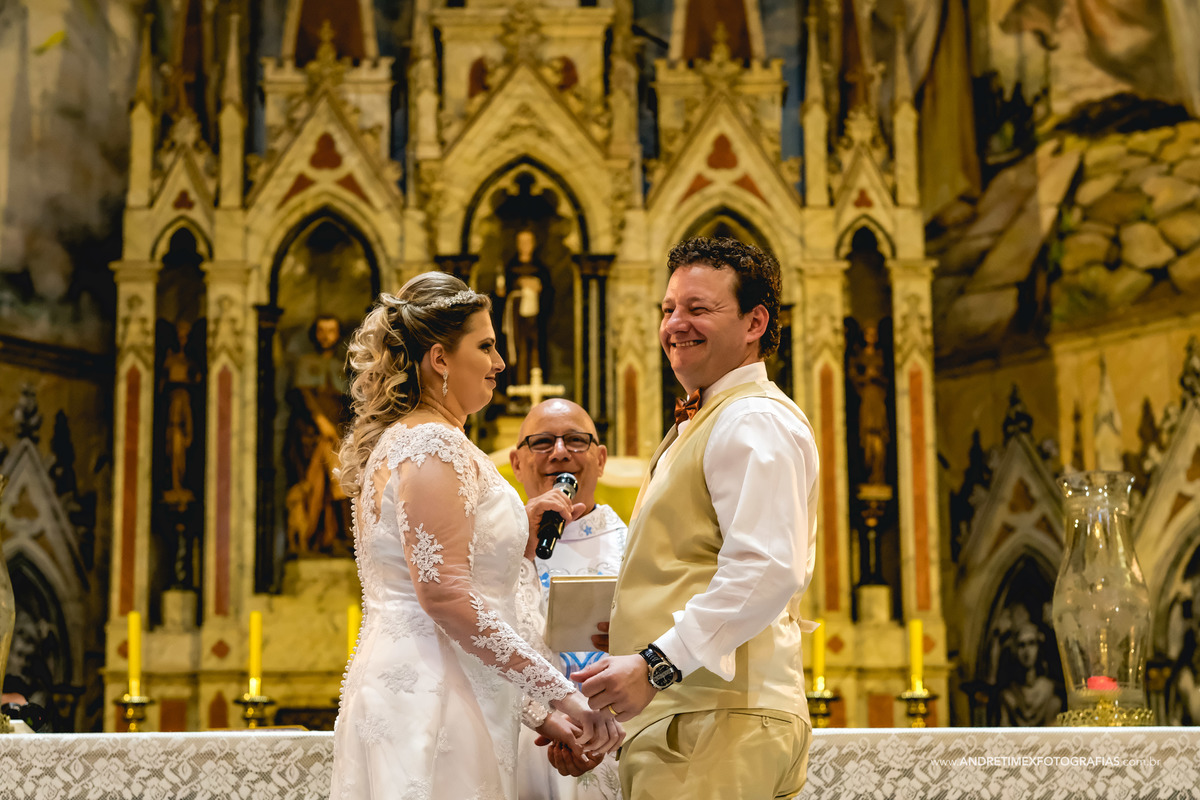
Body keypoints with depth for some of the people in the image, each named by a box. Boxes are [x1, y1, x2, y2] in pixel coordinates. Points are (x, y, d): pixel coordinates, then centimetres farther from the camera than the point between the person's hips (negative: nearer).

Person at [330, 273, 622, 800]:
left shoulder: (397, 441, 21)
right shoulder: (434, 445, -10)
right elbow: (445, 593, -20)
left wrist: (535, 712, 17)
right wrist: (560, 692, -18)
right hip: (430, 699, -10)